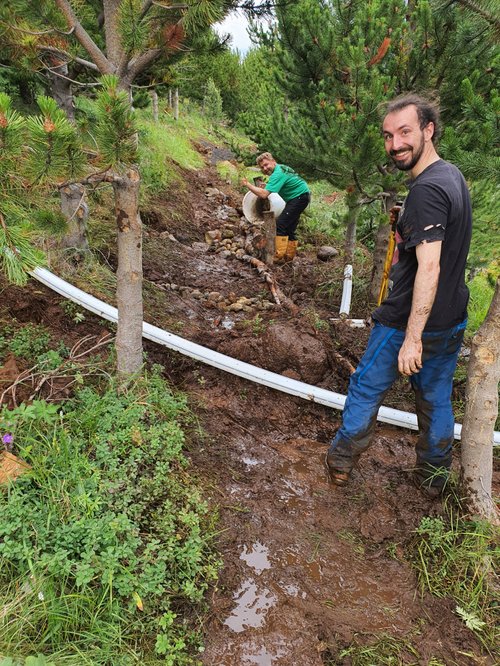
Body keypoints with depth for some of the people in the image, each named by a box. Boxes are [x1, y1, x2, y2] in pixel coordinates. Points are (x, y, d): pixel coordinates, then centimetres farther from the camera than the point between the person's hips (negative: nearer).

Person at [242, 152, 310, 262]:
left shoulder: (277, 174, -21)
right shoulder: (281, 167, 10)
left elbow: (264, 194, -30)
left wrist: (248, 185, -21)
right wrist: (267, 186, 9)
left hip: (300, 197, -11)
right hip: (301, 196, 11)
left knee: (281, 224, -16)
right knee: (289, 228, 13)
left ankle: (279, 256, -19)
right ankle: (289, 256, 18)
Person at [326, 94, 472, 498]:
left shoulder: (426, 190, -23)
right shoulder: (453, 176, 7)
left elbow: (429, 268, -28)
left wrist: (412, 337, -27)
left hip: (410, 321, -8)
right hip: (452, 320, 8)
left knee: (366, 388, 11)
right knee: (437, 400, 19)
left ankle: (341, 462, 30)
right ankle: (434, 478, 36)